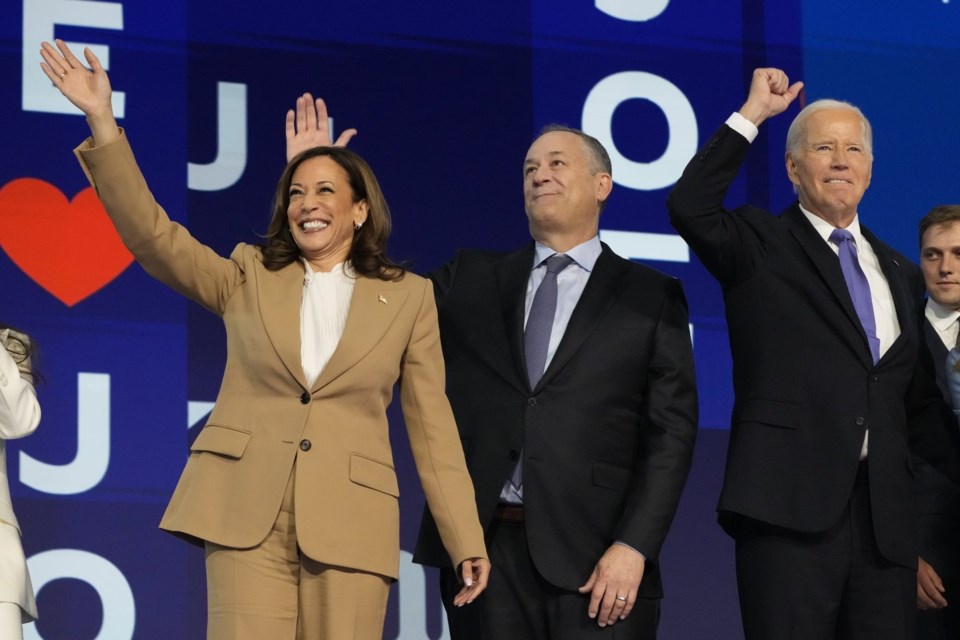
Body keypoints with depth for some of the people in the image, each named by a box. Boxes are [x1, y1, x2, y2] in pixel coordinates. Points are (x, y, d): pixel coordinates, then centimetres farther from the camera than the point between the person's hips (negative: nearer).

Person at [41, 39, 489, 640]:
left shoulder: (409, 297, 11)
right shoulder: (248, 279, 14)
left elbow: (432, 424, 10)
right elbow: (151, 233, 2)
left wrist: (466, 540, 5)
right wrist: (102, 121, -8)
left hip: (348, 522, 0)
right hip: (247, 513, 0)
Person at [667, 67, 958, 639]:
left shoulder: (901, 274, 20)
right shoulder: (762, 247, 5)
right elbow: (689, 208, -15)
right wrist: (752, 115, -10)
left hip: (886, 517, 5)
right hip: (790, 506, -5)